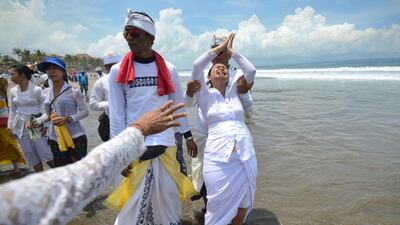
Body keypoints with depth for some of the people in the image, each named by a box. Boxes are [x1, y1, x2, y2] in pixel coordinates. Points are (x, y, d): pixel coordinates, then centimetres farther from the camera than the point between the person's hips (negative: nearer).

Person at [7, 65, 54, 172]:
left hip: (36, 127, -5)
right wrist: (11, 127, 11)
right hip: (21, 128, 5)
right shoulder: (13, 91, 3)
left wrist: (44, 124, -20)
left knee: (46, 154, -2)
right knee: (30, 156, 11)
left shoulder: (36, 90, -13)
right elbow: (12, 111, 13)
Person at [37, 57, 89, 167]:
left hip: (75, 137, -6)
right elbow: (47, 114, 17)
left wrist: (68, 119, -20)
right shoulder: (47, 93, 7)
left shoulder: (73, 91, -9)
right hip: (55, 138, 6)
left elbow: (85, 111, -8)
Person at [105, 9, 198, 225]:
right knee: (135, 199, 10)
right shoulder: (117, 72, -2)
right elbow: (116, 114, -1)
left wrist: (188, 137, 10)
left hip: (166, 144, 1)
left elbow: (179, 105, 8)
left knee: (168, 197, 13)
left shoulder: (168, 70, 1)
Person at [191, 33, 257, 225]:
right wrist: (220, 47, 2)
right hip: (218, 159, -3)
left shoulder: (234, 91, 14)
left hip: (245, 156, 4)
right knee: (219, 209, 4)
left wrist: (230, 51, 10)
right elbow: (197, 66, -8)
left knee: (243, 206, 14)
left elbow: (251, 70, 5)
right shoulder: (205, 95, 4)